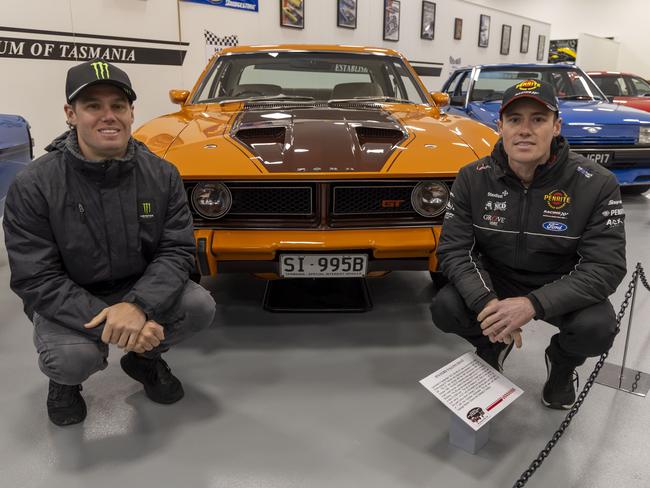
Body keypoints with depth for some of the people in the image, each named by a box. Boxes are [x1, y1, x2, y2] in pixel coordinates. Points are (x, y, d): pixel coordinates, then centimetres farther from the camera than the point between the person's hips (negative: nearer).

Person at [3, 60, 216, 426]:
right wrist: (105, 322, -33)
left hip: (141, 289, 3)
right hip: (67, 301, -2)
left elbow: (177, 251, -15)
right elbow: (35, 279, -20)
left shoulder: (162, 174, -11)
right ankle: (64, 379, 11)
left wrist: (137, 305, -34)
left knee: (201, 307, -21)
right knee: (74, 358, -31)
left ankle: (145, 358, 12)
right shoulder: (33, 186, -18)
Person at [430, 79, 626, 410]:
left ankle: (563, 362, 10)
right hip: (493, 279, 1)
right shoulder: (473, 178, -13)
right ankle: (493, 346, 12)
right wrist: (486, 302, -34)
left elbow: (606, 267, -22)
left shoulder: (597, 184, -19)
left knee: (597, 328, -30)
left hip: (561, 287, -1)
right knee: (445, 309, -25)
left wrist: (533, 304, -38)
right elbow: (454, 249, -15)